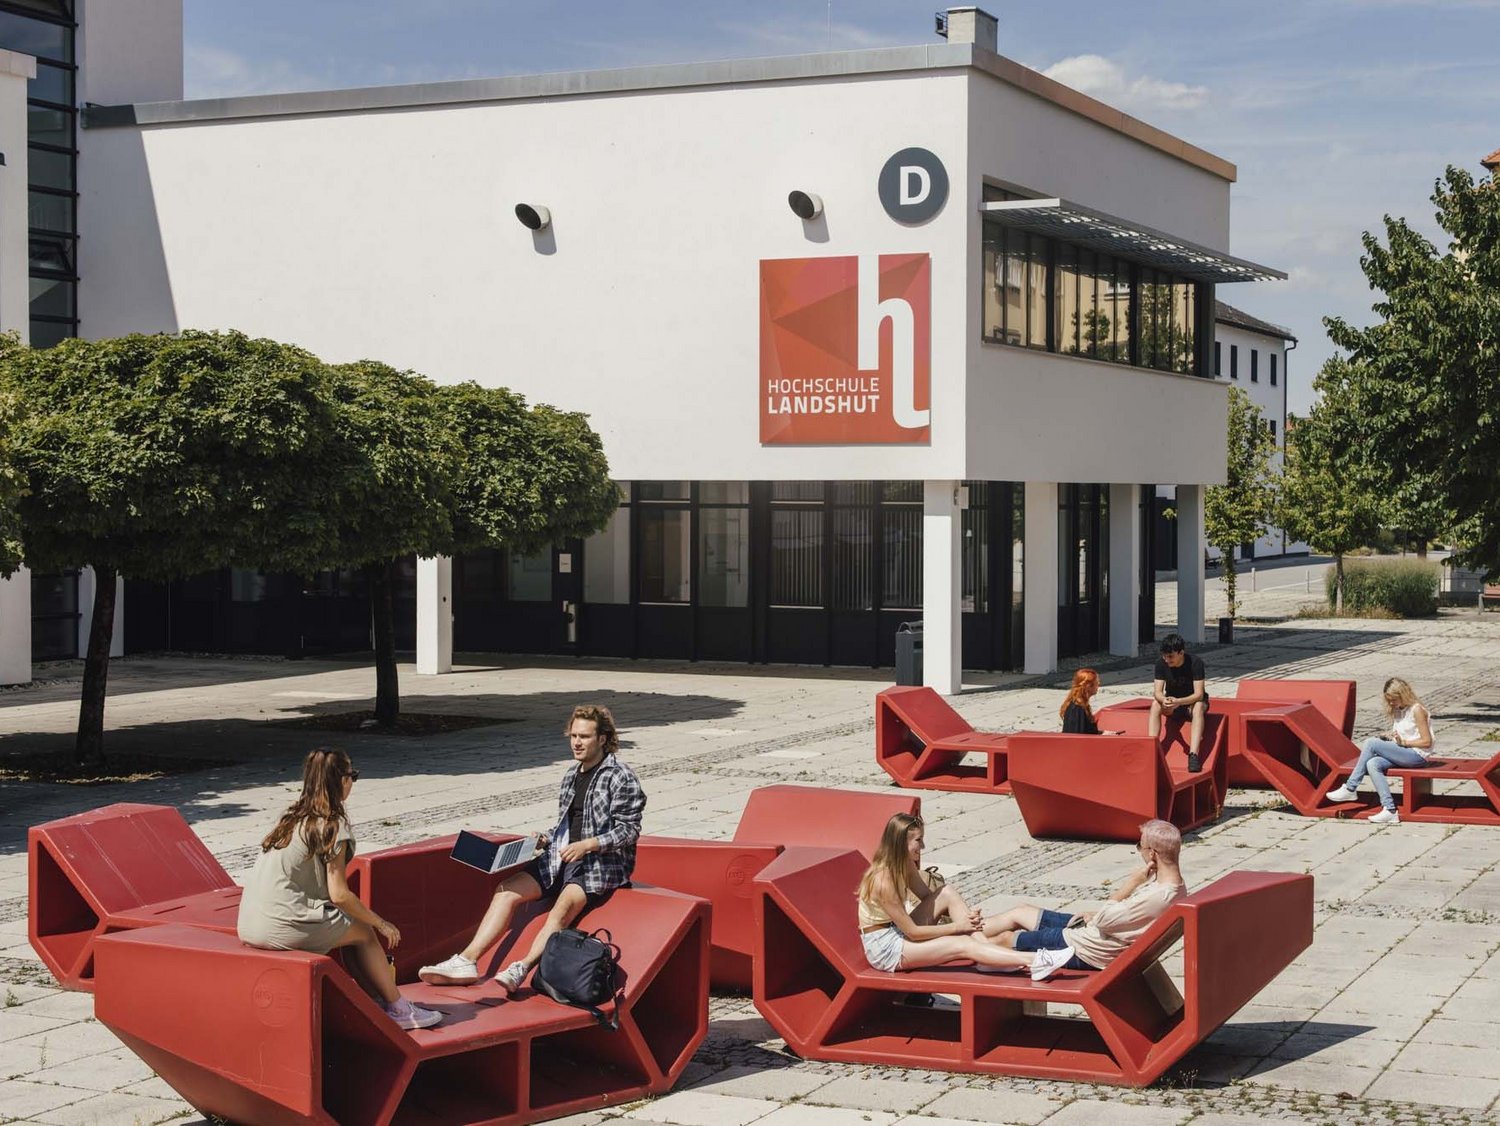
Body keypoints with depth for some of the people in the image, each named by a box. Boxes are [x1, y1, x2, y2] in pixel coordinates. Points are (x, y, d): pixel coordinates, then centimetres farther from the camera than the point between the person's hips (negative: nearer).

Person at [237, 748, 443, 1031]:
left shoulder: (293, 818, 17)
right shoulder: (333, 825, -8)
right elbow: (339, 894, -11)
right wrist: (381, 923, 4)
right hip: (283, 927, -8)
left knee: (348, 927, 22)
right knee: (364, 933, 9)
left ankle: (381, 1001, 23)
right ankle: (399, 1010, 18)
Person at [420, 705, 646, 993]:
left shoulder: (621, 778, -6)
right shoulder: (572, 775, 17)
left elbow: (628, 830, -11)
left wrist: (587, 845, -20)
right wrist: (545, 839, 5)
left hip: (602, 863, -7)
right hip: (562, 857, 7)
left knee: (564, 905, -35)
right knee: (507, 891, -12)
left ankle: (521, 969, -50)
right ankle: (467, 961, -21)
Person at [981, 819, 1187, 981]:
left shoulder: (1157, 897, -37)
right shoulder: (1176, 886, -7)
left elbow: (1103, 920, -27)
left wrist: (1131, 883, -22)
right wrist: (1095, 915, 1)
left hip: (1083, 951, -9)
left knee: (1005, 938, 11)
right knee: (1020, 912, 22)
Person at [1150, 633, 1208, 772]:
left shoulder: (1195, 662, -22)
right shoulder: (1161, 663, -13)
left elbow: (1199, 694, -28)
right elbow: (1157, 692, -16)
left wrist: (1179, 702, -45)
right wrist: (1164, 700, -41)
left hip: (1192, 702, -3)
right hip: (1171, 704, 3)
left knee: (1198, 707, -37)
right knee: (1155, 704, -27)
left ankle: (1194, 755, -48)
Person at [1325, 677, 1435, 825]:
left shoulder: (1417, 710, -11)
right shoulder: (1397, 710, 15)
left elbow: (1427, 742, -13)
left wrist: (1403, 742, -18)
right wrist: (1385, 735, 2)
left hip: (1418, 755, -8)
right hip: (1404, 754, 8)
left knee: (1371, 743, -21)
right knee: (1373, 764, -21)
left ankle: (1350, 789, -15)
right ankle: (1389, 810, -26)